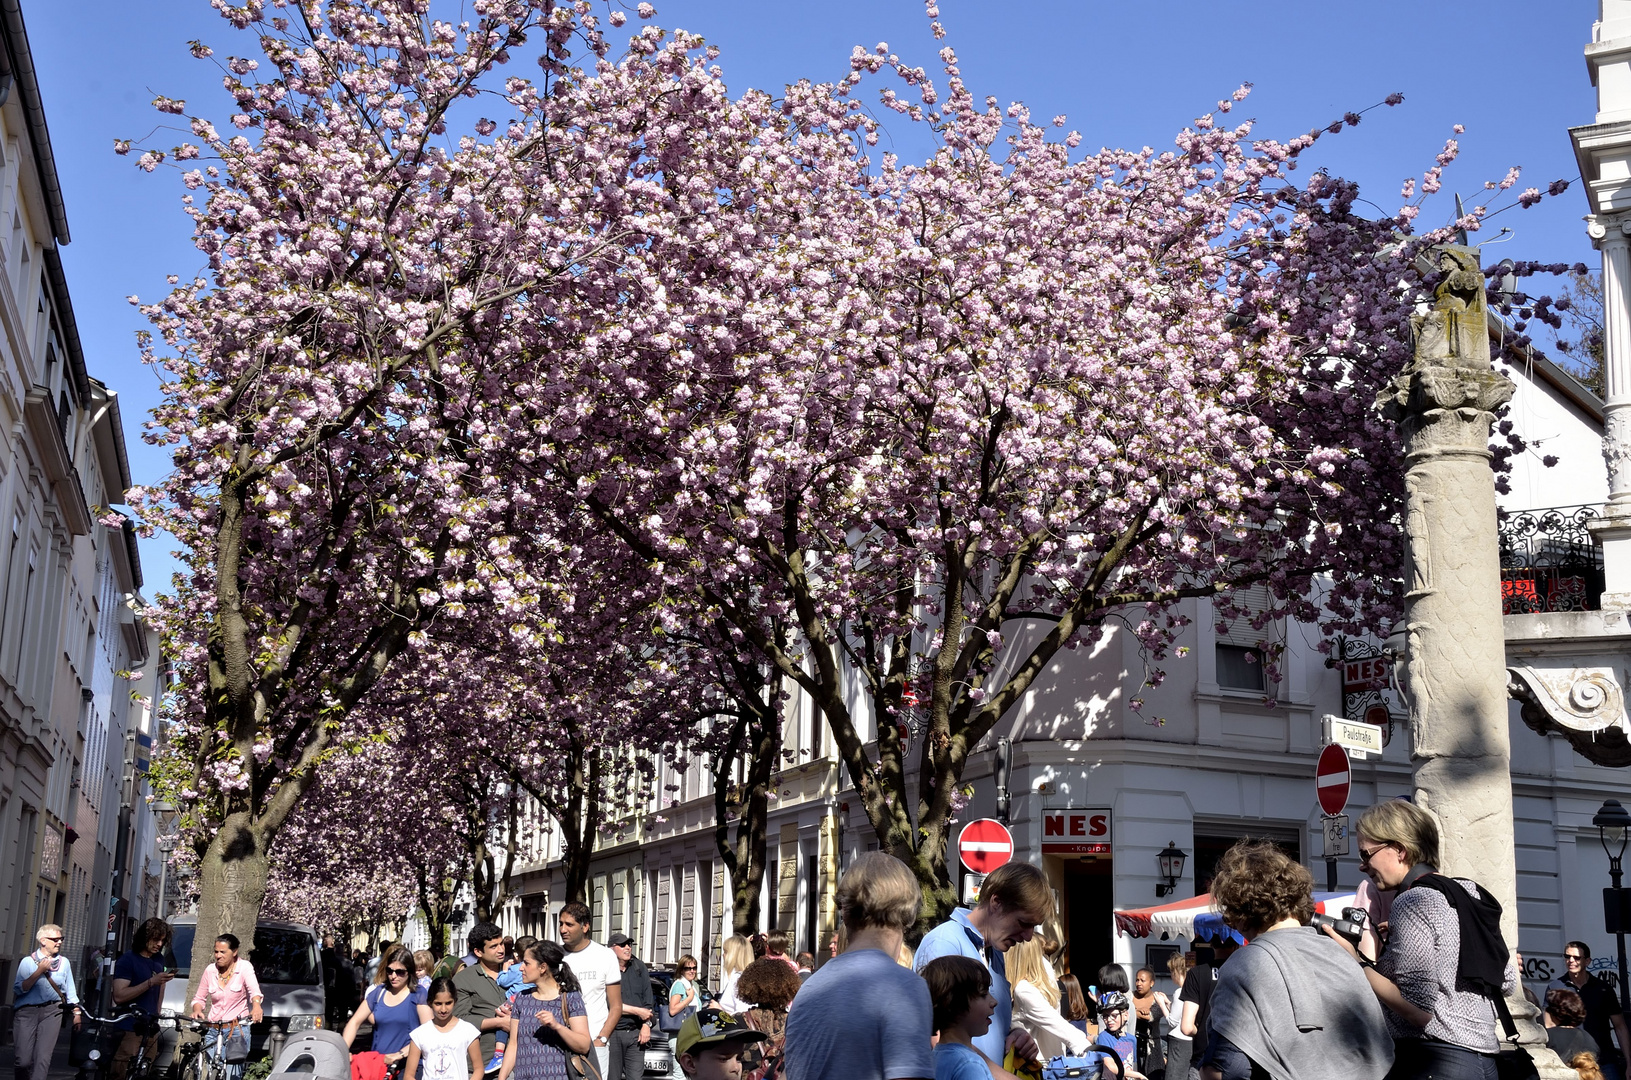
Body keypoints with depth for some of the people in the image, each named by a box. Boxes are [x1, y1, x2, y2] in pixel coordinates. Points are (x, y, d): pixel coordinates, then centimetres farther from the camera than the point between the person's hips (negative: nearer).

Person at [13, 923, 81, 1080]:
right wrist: (39, 971, -13)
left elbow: (70, 991, 17)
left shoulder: (64, 962, 12)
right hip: (26, 1012, -2)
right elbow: (19, 988, -10)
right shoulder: (28, 961, 2)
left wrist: (77, 1012, 13)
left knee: (43, 1058, -10)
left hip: (51, 1011, 2)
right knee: (24, 1060, -6)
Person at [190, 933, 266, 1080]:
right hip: (213, 1030, 4)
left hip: (237, 1029, -4)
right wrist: (197, 1010, -13)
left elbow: (254, 990, -24)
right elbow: (199, 998, 10)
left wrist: (256, 1006, -46)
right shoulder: (210, 970, 3)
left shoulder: (244, 967, -7)